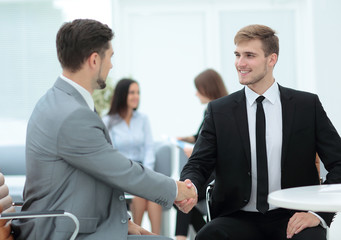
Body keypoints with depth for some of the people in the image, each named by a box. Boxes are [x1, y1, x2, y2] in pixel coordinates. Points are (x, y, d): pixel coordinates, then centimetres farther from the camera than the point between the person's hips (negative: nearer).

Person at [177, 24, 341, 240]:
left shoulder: (307, 105, 4)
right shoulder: (219, 110, 7)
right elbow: (199, 164, 3)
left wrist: (318, 214, -10)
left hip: (291, 219, -1)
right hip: (240, 219, 1)